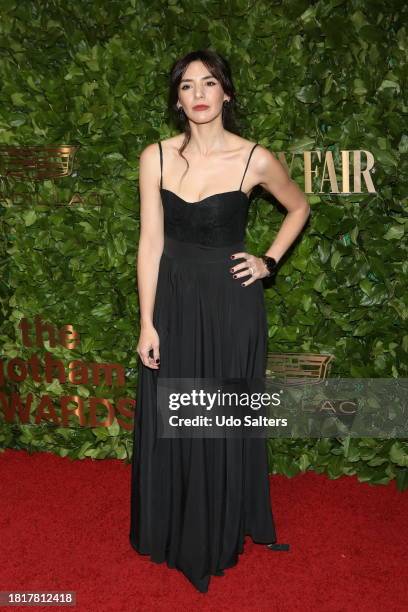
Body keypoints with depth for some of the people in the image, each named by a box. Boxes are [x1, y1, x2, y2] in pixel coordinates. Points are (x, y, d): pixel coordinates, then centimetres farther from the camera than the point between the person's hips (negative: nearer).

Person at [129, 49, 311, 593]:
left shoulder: (255, 160, -8)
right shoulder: (156, 157, -3)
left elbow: (300, 208, 11)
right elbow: (151, 242, -4)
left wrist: (270, 261, 0)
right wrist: (147, 323, -6)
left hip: (232, 302, -2)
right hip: (173, 299, 2)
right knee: (168, 419, 12)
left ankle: (220, 537, 34)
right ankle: (170, 531, 36)